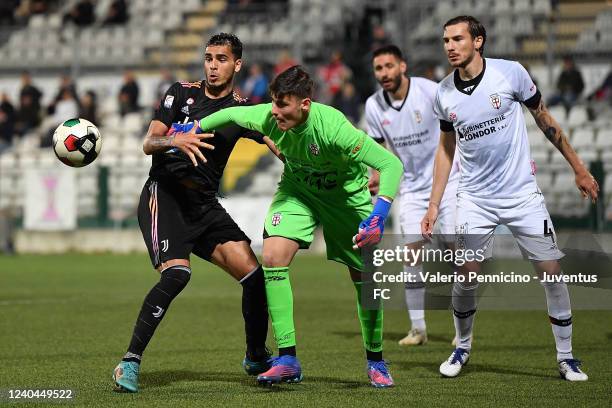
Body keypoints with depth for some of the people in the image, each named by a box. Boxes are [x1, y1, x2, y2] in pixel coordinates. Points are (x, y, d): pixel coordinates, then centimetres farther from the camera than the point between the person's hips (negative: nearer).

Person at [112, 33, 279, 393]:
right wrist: (176, 140, -24)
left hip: (205, 205, 4)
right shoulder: (182, 93, 4)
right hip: (164, 194, -4)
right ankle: (130, 363, -24)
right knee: (177, 273, -27)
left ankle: (256, 358, 16)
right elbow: (149, 143, -2)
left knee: (254, 274, -8)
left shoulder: (242, 110, 8)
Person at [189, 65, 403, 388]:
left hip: (346, 195, -3)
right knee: (273, 256, -19)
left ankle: (375, 361, 24)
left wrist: (379, 216, -48)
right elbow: (231, 114, -1)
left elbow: (391, 164, -38)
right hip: (297, 189, 3)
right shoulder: (267, 117, -25)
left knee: (366, 277, 0)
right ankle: (287, 359, -13)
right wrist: (194, 129, 6)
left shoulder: (333, 127, -38)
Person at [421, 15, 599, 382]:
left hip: (523, 193, -2)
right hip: (475, 198, 2)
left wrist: (579, 169, 4)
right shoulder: (445, 93, -1)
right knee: (466, 276, -6)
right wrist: (434, 205, 8)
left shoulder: (510, 73, -10)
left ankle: (566, 357, 10)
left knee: (552, 272, -4)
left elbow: (545, 120, 2)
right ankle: (462, 348, 19)